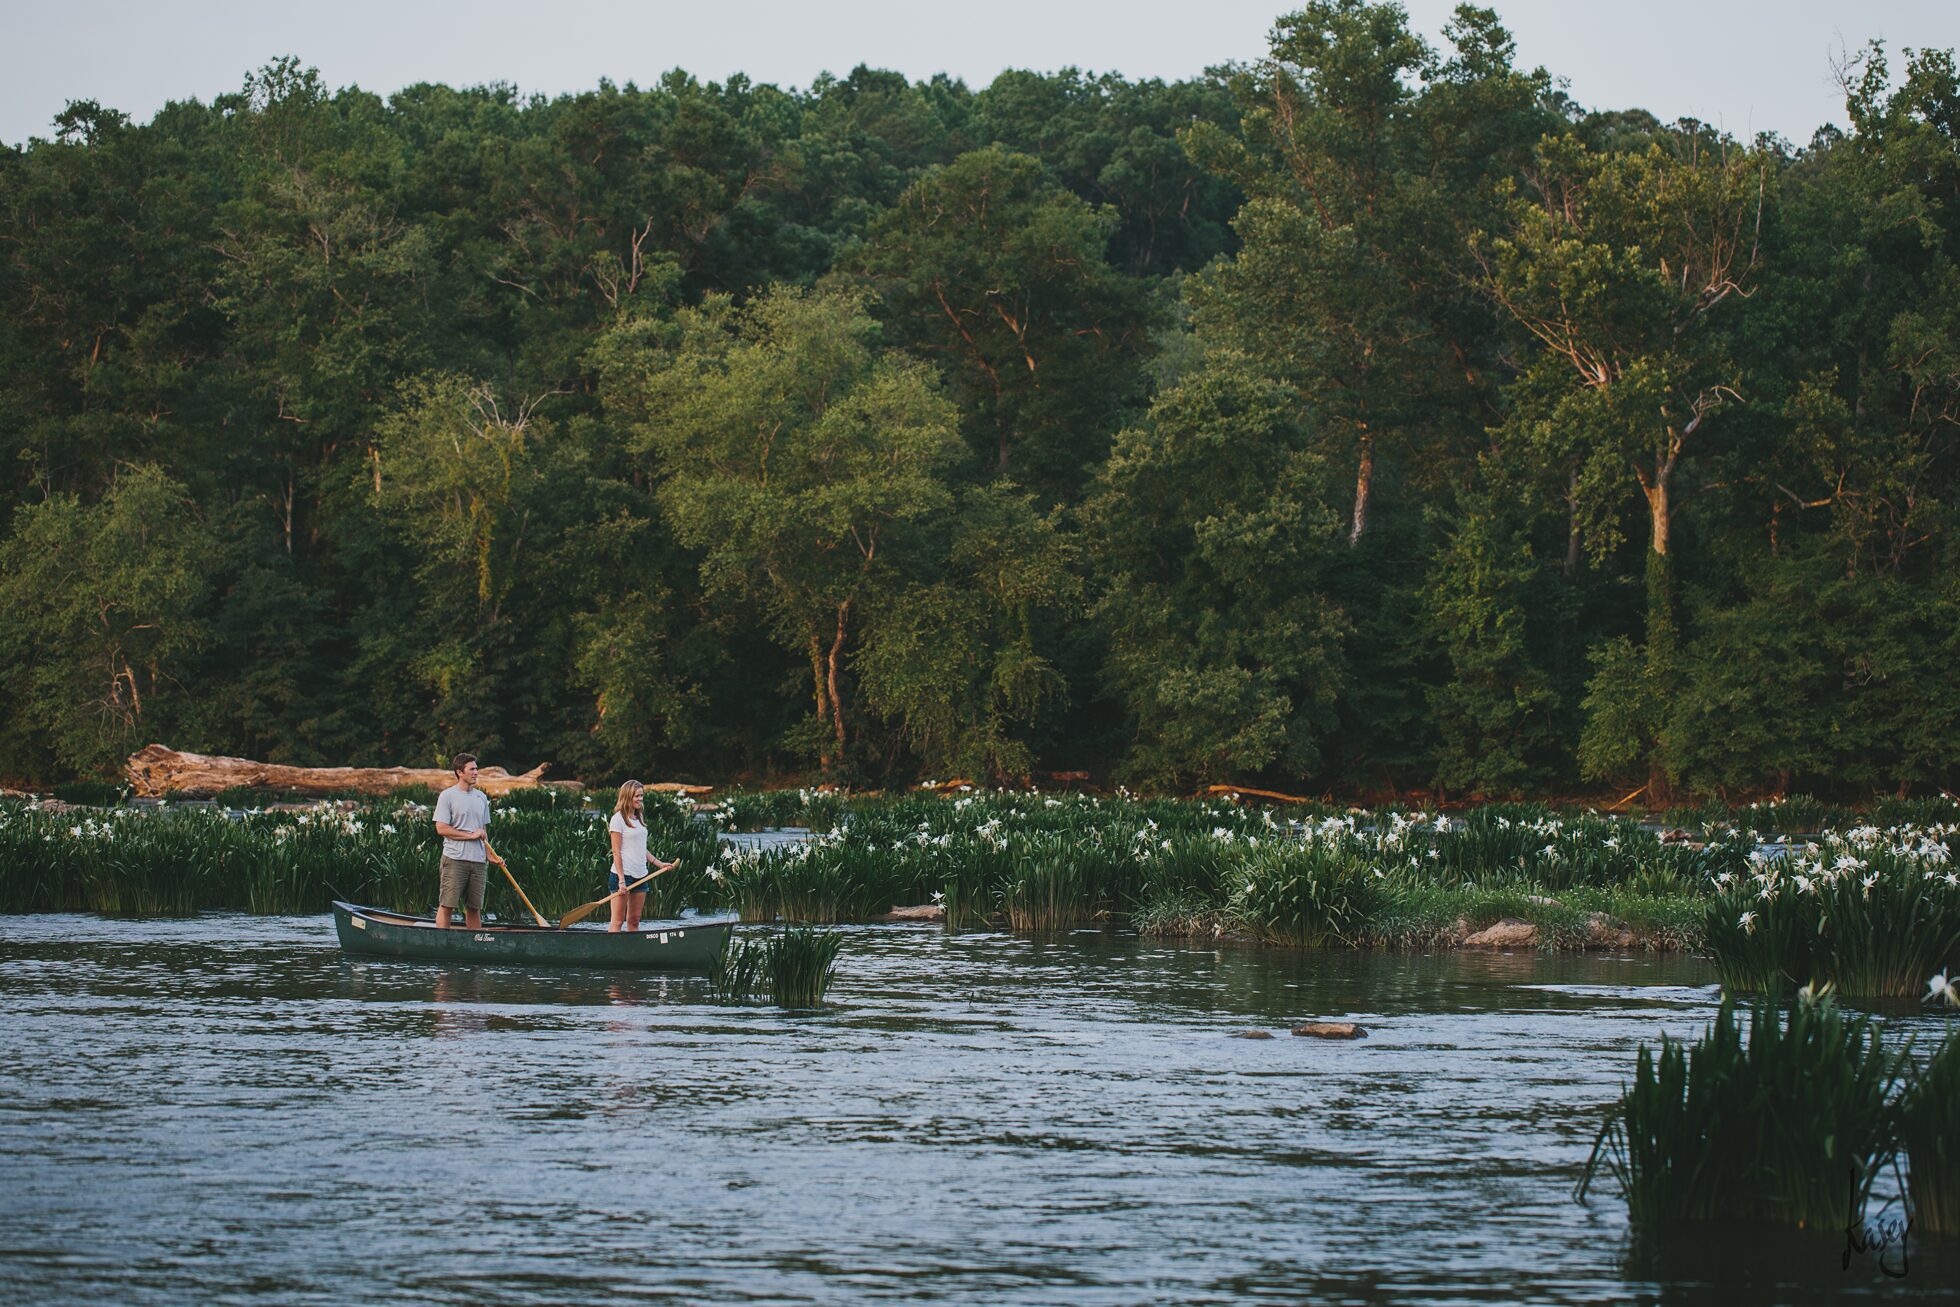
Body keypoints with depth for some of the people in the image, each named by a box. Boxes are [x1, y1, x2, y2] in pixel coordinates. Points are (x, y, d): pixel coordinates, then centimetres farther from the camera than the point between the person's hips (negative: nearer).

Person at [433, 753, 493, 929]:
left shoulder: (481, 797, 16)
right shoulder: (447, 796, -4)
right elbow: (441, 828, -11)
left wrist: (489, 854, 10)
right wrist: (470, 835, -11)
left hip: (478, 861, 6)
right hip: (455, 860, -6)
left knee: (474, 907, 8)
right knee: (447, 905, -6)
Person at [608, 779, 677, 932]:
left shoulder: (638, 818, 16)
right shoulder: (618, 819, -8)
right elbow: (616, 852, -12)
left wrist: (659, 864, 17)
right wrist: (621, 880, -17)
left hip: (640, 875, 8)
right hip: (623, 874, -8)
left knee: (634, 920, 7)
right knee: (618, 921, -8)